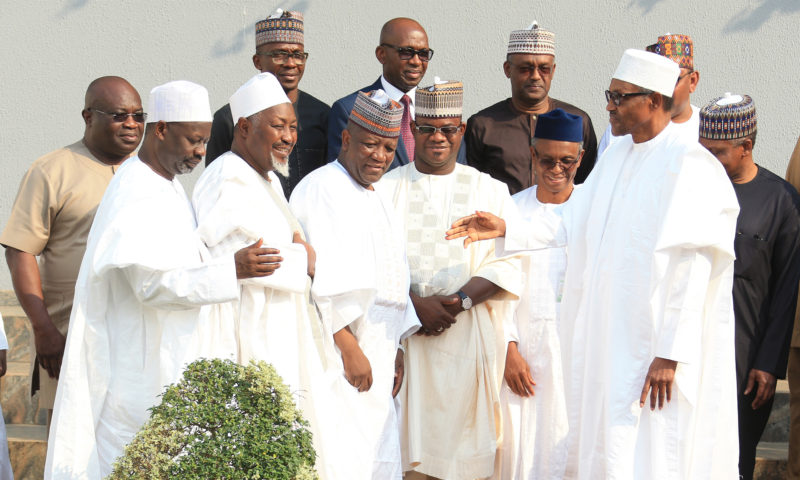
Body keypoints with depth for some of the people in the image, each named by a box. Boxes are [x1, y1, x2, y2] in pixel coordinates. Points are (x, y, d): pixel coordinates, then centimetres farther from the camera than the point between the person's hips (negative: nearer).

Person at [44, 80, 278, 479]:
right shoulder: (136, 196, -18)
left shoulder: (168, 187, 14)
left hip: (168, 363, 10)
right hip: (139, 368, -10)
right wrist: (231, 269, -28)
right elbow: (153, 282, -25)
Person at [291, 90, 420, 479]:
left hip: (375, 358, 9)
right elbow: (329, 281, -17)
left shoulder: (374, 200, 21)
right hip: (338, 358, -9)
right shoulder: (322, 189, -9)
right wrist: (350, 348, -19)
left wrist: (395, 350, 18)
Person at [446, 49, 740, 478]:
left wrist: (670, 353, -21)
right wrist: (506, 229, 3)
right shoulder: (617, 156, 12)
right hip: (608, 340, 8)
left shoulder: (688, 165, -14)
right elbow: (571, 224, 15)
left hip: (655, 345, -8)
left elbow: (691, 270, -19)